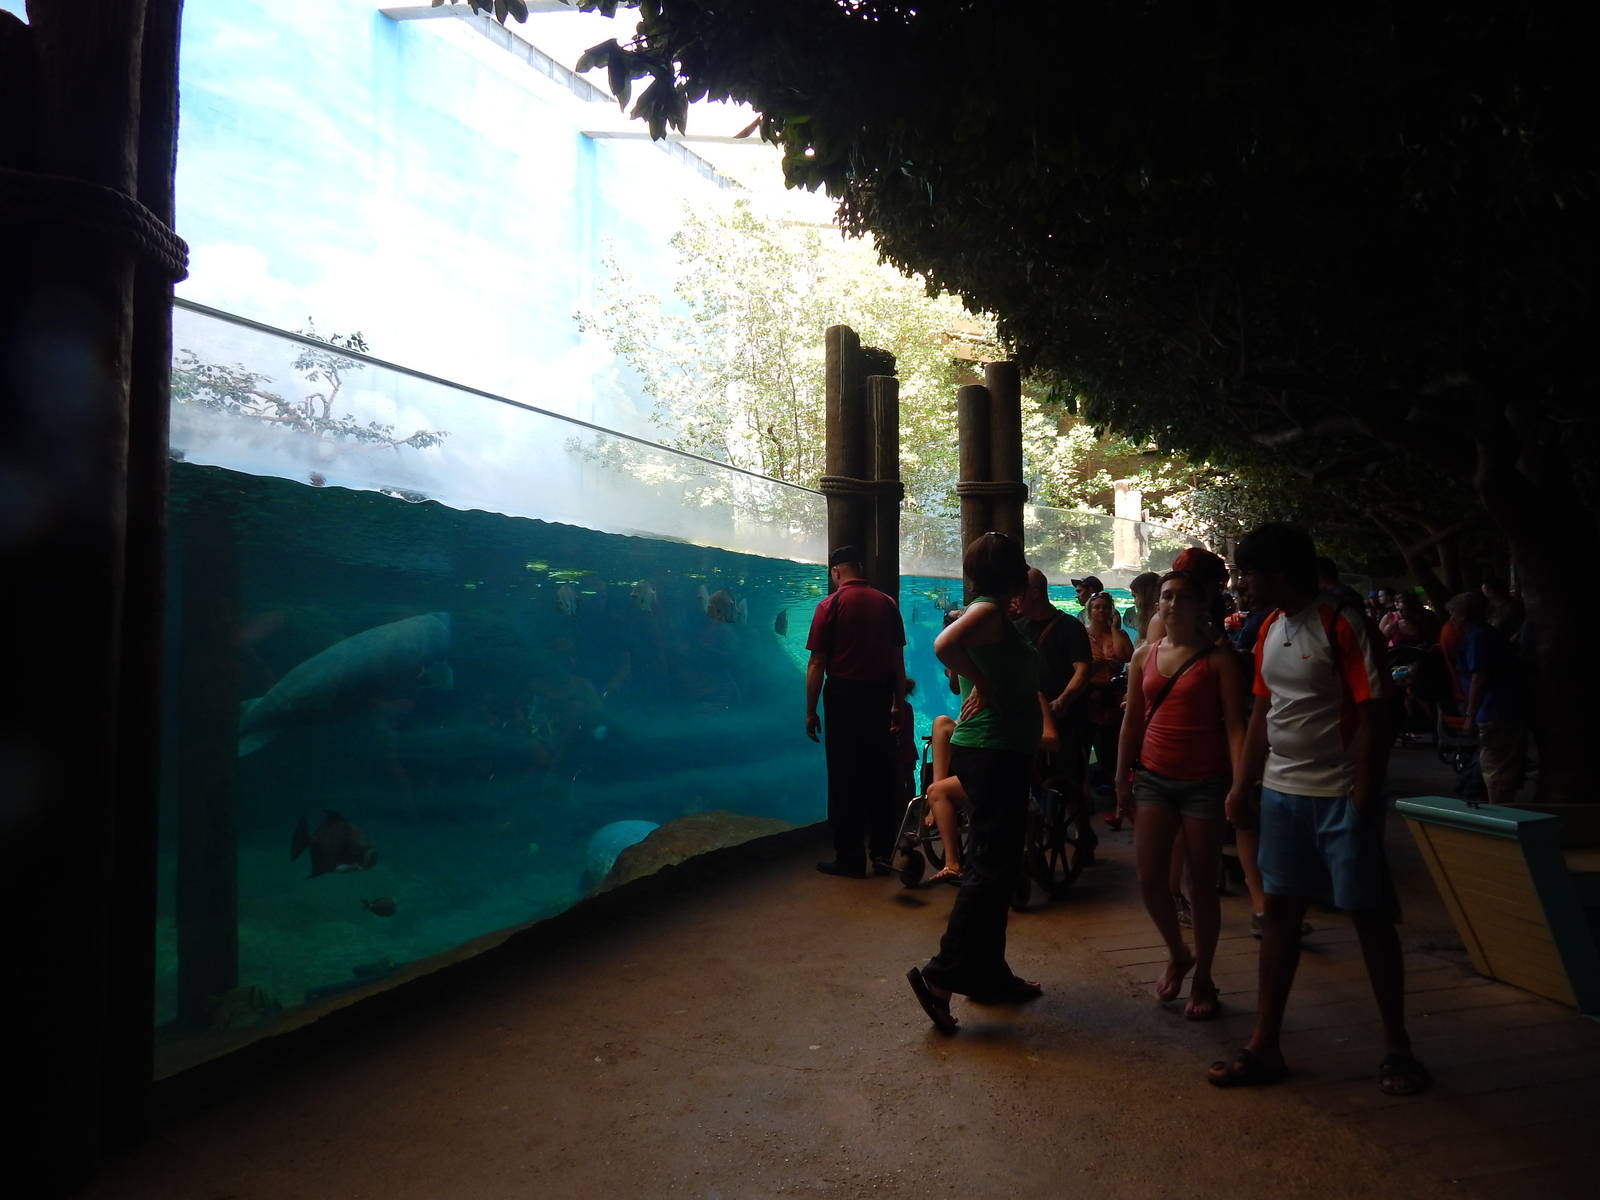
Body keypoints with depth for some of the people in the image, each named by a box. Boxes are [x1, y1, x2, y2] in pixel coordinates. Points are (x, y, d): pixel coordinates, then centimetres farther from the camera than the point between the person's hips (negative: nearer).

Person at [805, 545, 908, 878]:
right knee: (880, 776, 11)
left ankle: (850, 858, 7)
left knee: (845, 779, 4)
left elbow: (817, 662, -8)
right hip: (880, 697, 4)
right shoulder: (887, 604, 5)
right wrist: (897, 703, 13)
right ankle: (883, 853, 17)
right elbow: (898, 660, 6)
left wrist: (811, 711, -3)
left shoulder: (831, 604, -6)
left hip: (843, 695, -4)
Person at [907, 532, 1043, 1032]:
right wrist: (983, 688, -23)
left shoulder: (993, 614, 16)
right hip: (992, 752, -10)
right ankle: (941, 975, -5)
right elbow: (945, 645, -34)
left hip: (1000, 753, 10)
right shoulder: (988, 612, -14)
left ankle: (989, 973, 24)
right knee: (992, 867, -8)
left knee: (994, 864, 15)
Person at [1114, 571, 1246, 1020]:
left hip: (1204, 781, -3)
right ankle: (1177, 955, 27)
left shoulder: (1218, 659, -4)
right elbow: (1132, 722, 11)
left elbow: (1235, 724, -10)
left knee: (1201, 884, 5)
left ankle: (1203, 978, 22)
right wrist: (1122, 782, 9)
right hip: (1153, 779, 4)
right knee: (1150, 880, 0)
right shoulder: (1144, 655, 8)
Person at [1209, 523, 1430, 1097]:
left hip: (1340, 796, -7)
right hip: (1281, 792, 7)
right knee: (1280, 911, 9)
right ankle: (1264, 1047, 17)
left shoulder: (1343, 626, -12)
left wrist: (1362, 801, -16)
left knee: (1369, 914, 6)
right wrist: (1243, 785, 12)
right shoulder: (1270, 628, 9)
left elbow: (1371, 718, -14)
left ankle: (1397, 1048, 23)